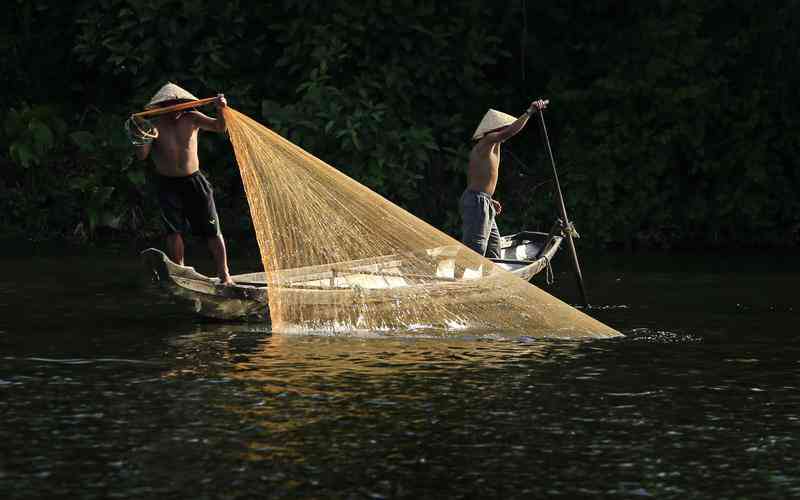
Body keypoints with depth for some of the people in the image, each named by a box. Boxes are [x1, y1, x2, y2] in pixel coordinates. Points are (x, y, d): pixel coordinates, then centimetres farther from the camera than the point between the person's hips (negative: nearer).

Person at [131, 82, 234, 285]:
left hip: (194, 181, 1)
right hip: (168, 184, -1)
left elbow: (219, 127, -12)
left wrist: (220, 110, -31)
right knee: (173, 230, -4)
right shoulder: (155, 125, -7)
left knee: (212, 229, 0)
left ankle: (224, 274, 7)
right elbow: (142, 155, -14)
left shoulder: (191, 119, -3)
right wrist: (141, 139, -34)